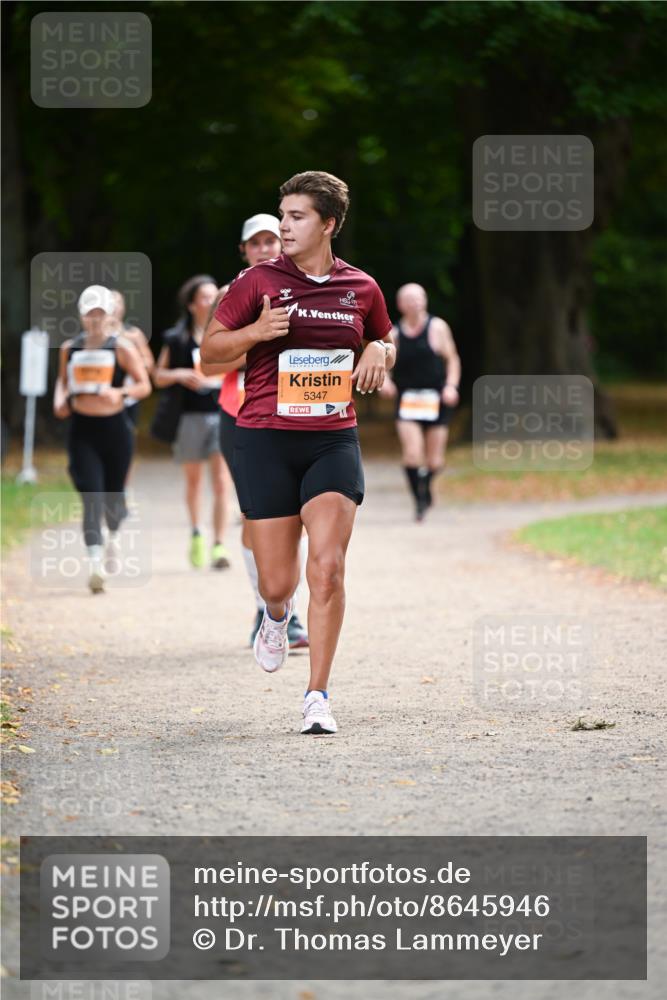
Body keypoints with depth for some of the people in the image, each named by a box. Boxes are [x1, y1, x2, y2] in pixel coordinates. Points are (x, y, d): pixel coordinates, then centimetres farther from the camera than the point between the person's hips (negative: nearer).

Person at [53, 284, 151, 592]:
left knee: (113, 493, 11)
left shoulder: (122, 348, -3)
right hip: (81, 429, 1)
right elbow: (63, 379, 21)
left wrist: (120, 393, -22)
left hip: (114, 427, -1)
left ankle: (113, 536, 44)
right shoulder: (70, 348, 7)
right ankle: (95, 559, -21)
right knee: (91, 494, -13)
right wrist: (60, 399, 0)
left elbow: (144, 385, -4)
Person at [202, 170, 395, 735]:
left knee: (328, 567, -14)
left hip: (333, 439, 1)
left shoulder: (361, 288, 7)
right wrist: (257, 331, -14)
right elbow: (210, 349, 5)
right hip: (266, 439, -1)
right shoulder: (258, 281, 1)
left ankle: (318, 697, -5)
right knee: (277, 581, 1)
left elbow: (385, 341, 26)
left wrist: (378, 352, 1)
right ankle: (277, 616, 41)